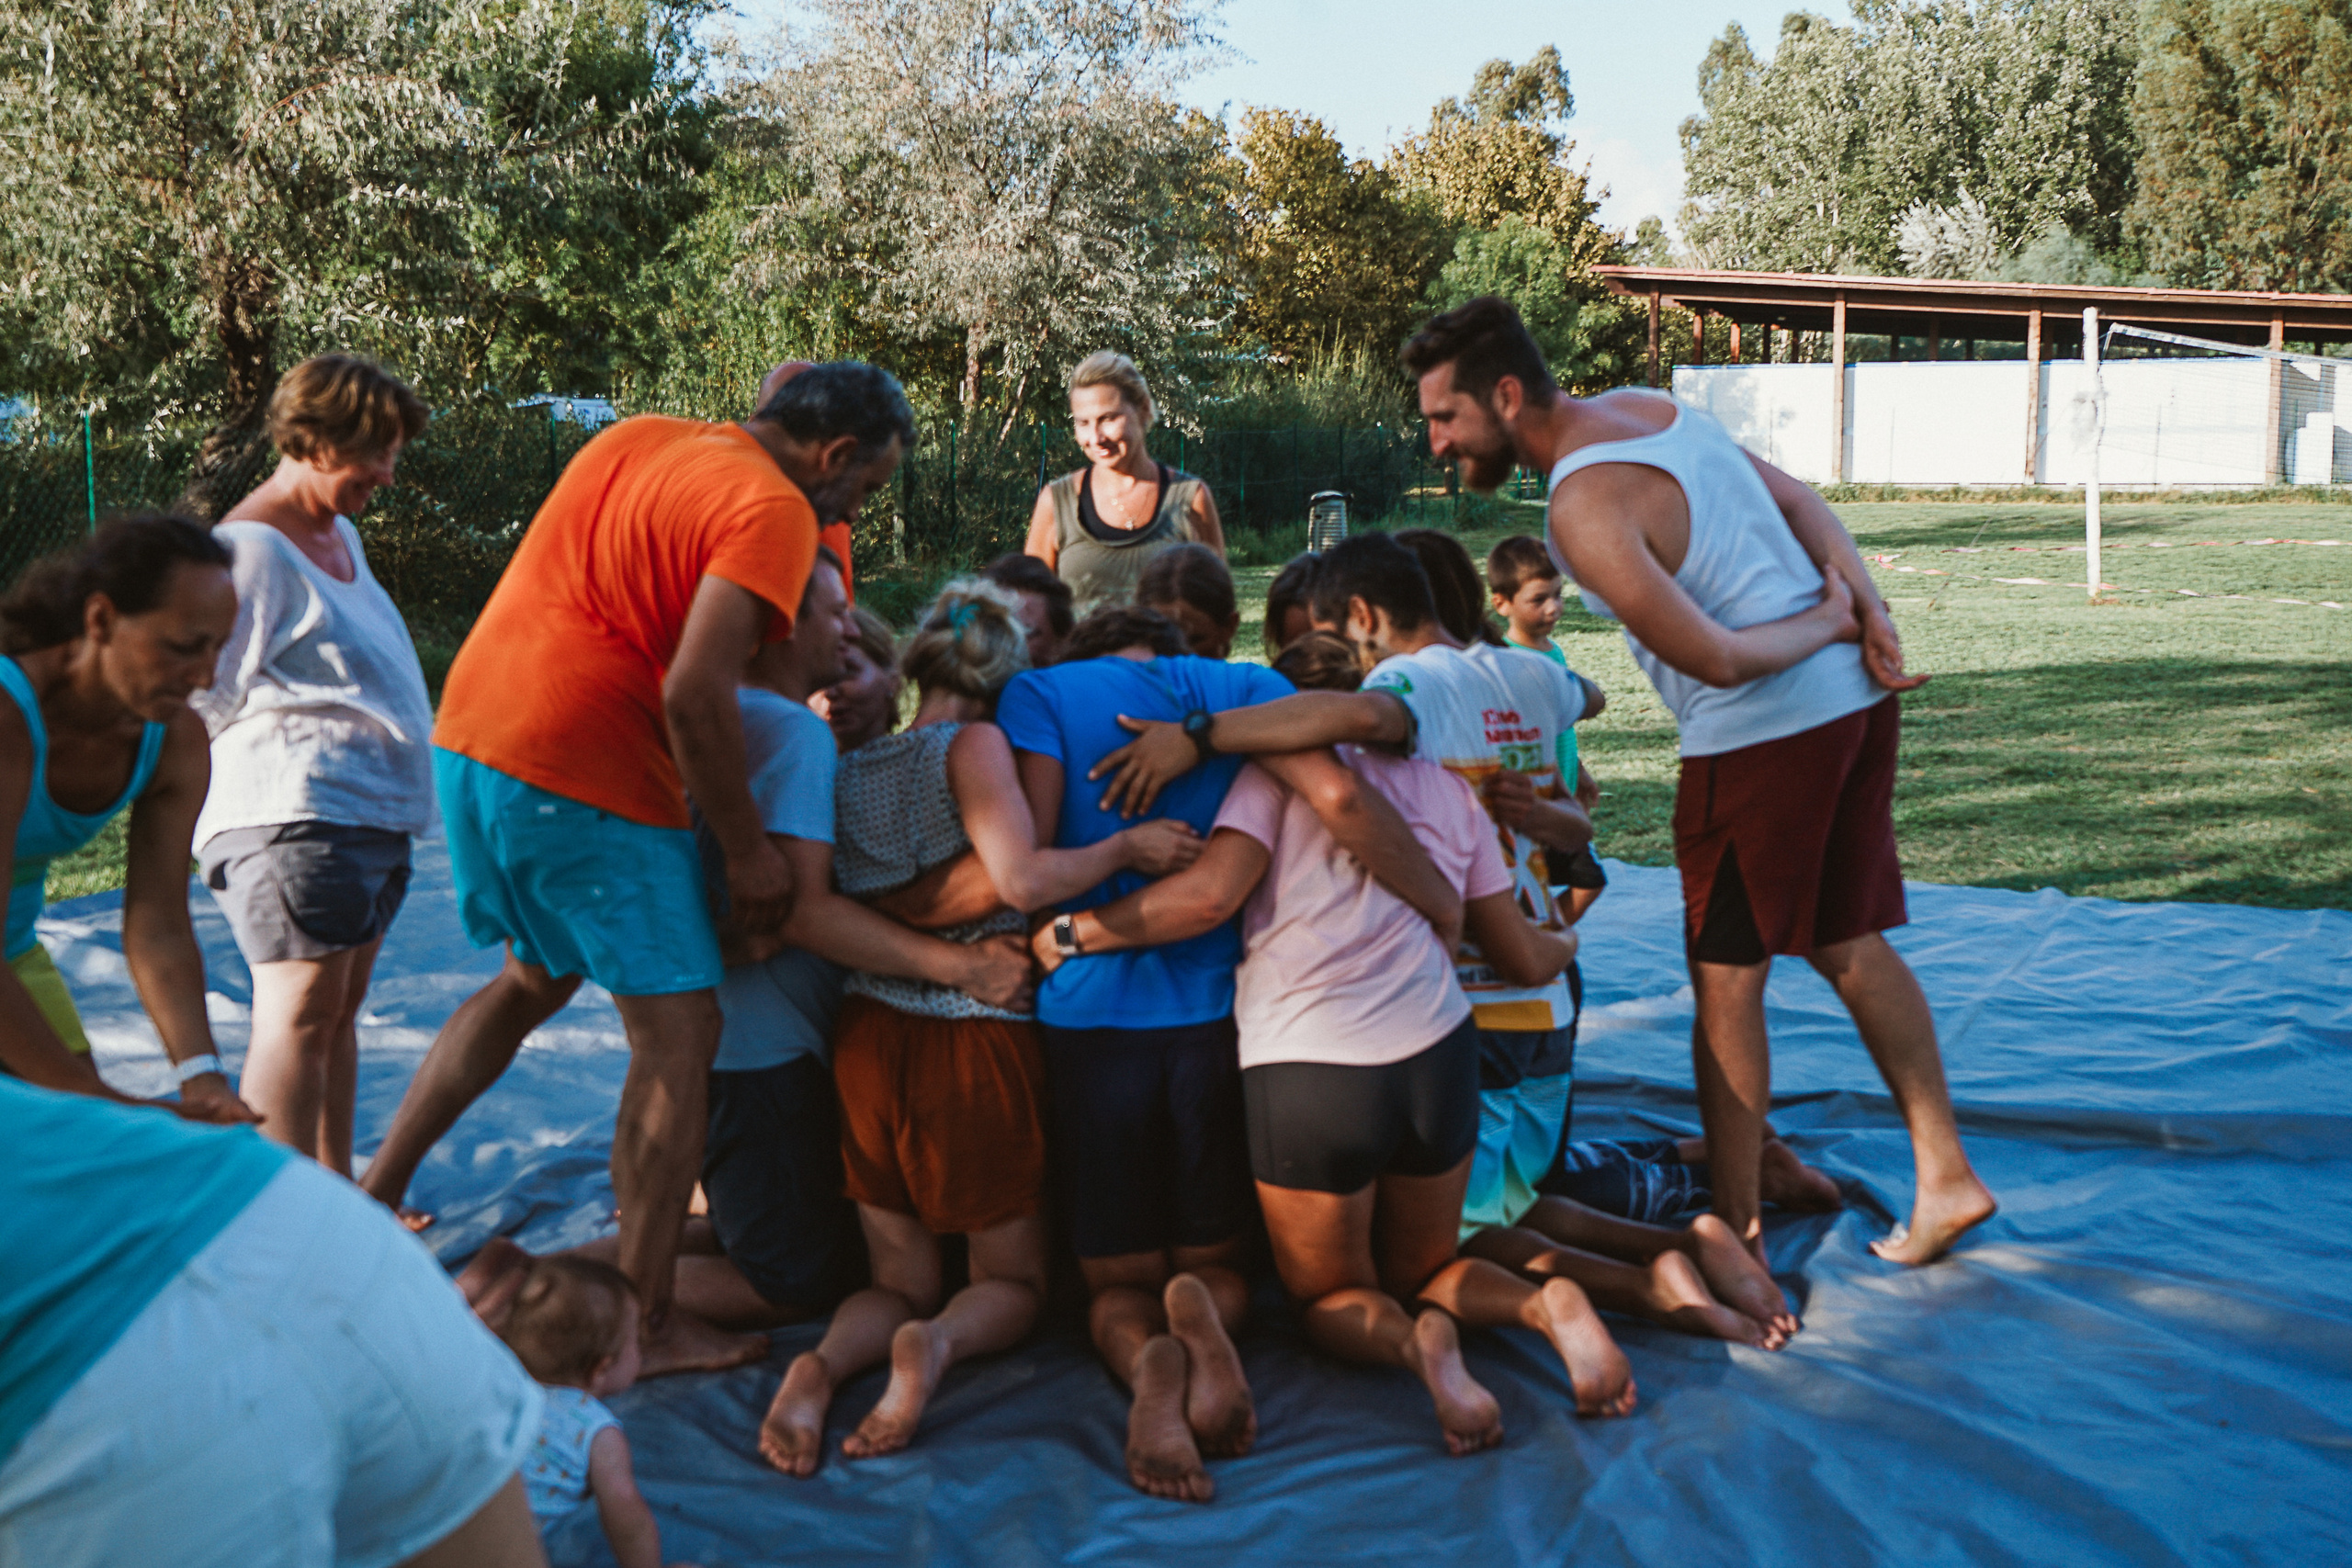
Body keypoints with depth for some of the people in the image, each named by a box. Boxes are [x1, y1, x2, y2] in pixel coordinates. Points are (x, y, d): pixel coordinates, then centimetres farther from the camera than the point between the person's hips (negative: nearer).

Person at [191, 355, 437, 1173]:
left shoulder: (341, 532, 20)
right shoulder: (250, 546, -11)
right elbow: (209, 694, -13)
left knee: (339, 1010, 14)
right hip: (293, 810, -10)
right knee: (301, 1011, -13)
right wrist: (330, 712, -11)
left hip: (371, 807, 10)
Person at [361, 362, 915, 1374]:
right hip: (585, 777, -9)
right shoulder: (772, 508, -11)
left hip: (469, 735, 9)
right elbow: (695, 694, -22)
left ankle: (377, 1186, 34)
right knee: (679, 1036, 0)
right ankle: (643, 1325, 3)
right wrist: (748, 850, -12)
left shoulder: (635, 439, 15)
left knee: (534, 977, 30)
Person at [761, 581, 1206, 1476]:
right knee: (1014, 1281, 15)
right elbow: (1022, 880, -22)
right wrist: (1128, 847, -11)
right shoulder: (973, 745, -10)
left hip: (869, 1034, 5)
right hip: (975, 1036, -5)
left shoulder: (852, 768, 8)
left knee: (899, 1277, 19)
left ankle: (822, 1366, -13)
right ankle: (938, 1342, -18)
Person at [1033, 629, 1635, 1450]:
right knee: (1419, 1270, 27)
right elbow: (1526, 960, 18)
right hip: (1439, 1052, 4)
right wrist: (1567, 941, 42)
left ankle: (1418, 1342, -16)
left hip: (1306, 1066, -4)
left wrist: (1071, 934, -4)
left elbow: (1211, 895, -15)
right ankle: (1545, 1304, -5)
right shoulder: (1449, 787, 16)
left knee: (1331, 1296, 18)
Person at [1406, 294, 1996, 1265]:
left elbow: (1714, 658, -23)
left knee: (1725, 983, 4)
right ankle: (1946, 1174, 23)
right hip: (1857, 698, 9)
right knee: (1850, 947, 17)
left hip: (1766, 733, -9)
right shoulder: (1643, 408, 9)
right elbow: (1798, 501, 12)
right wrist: (1867, 610, 1)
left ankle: (1734, 1228, 12)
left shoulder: (1584, 506, -21)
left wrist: (1828, 624, -6)